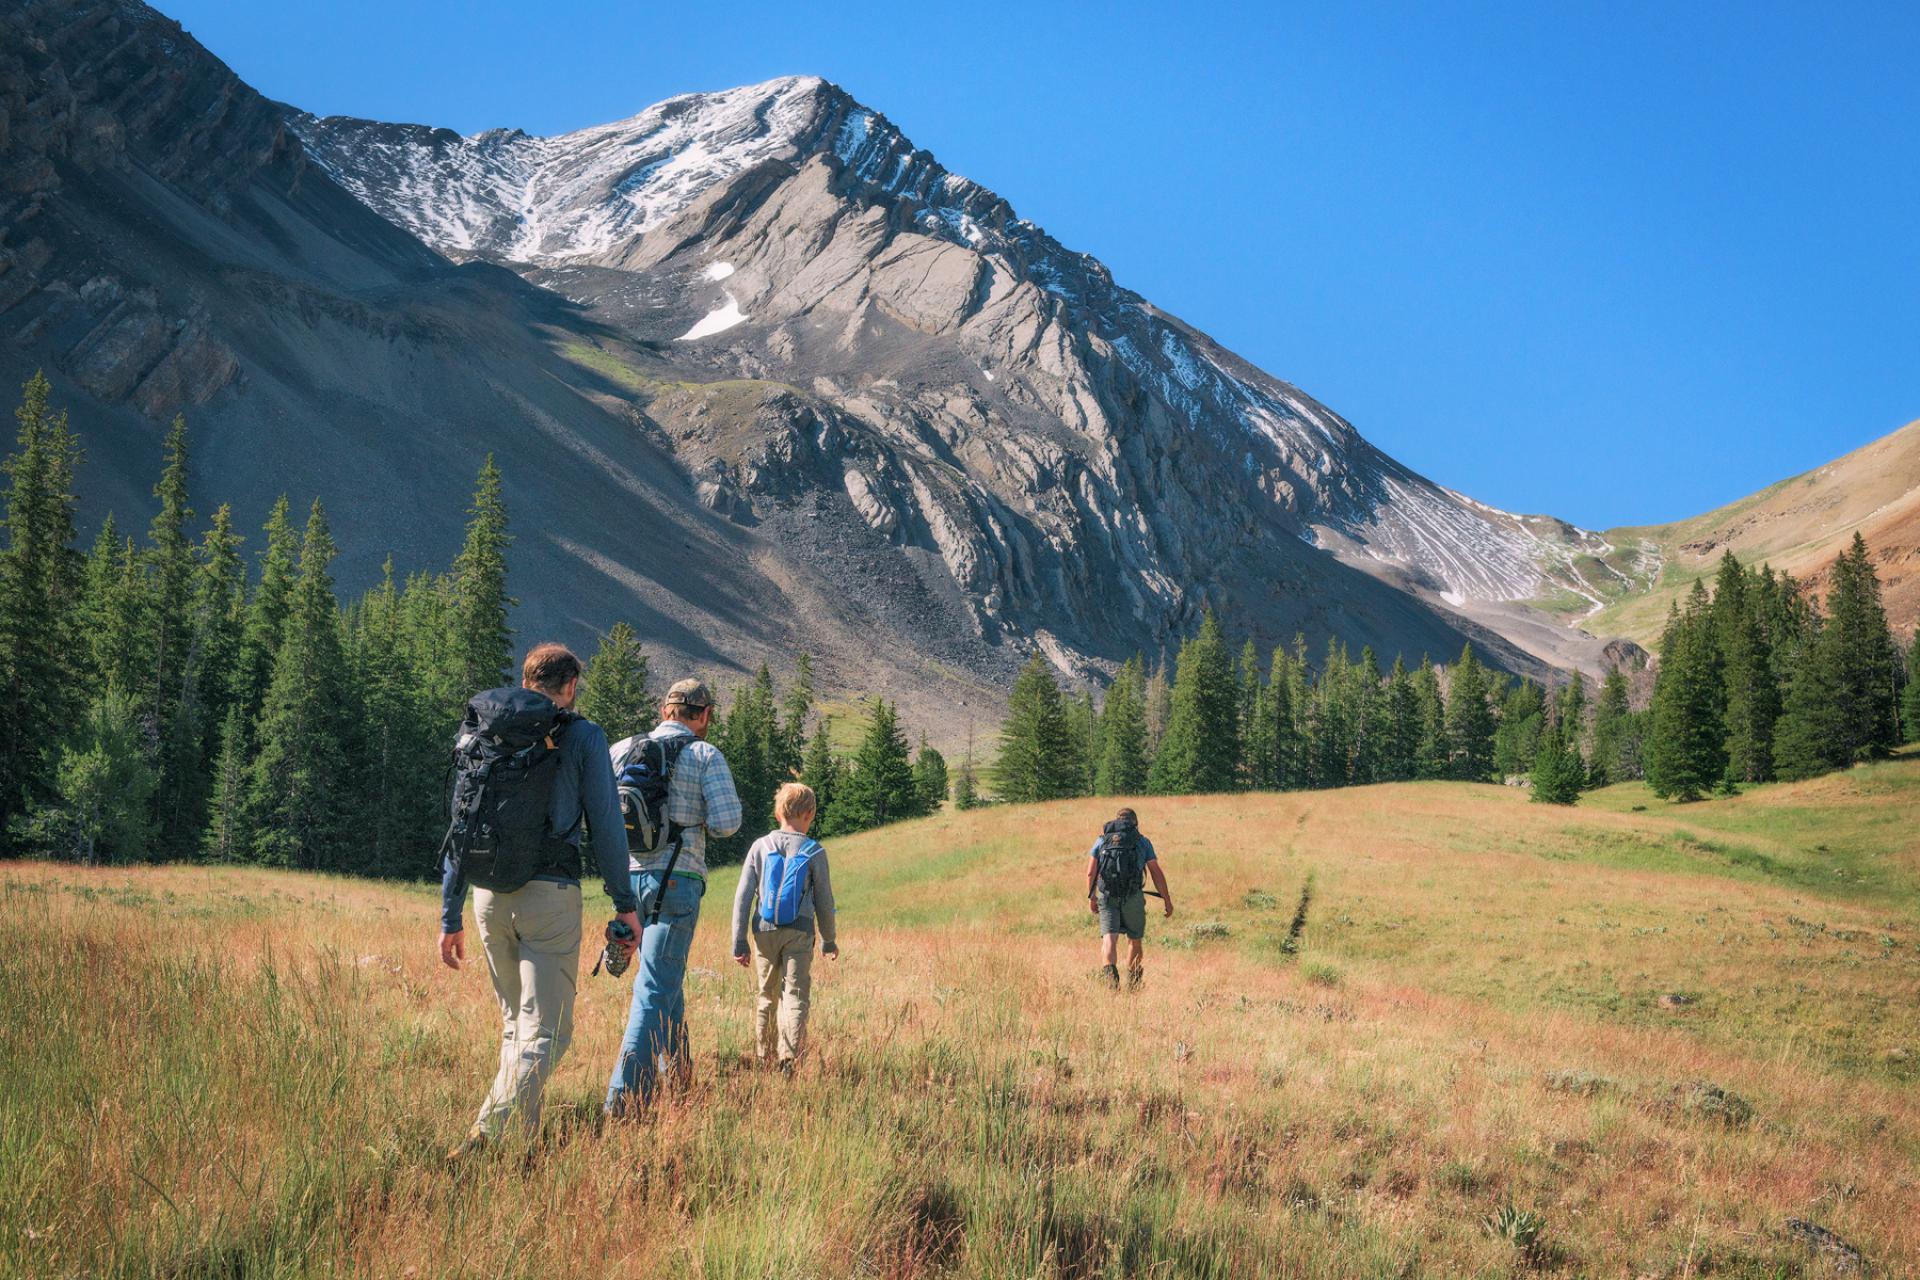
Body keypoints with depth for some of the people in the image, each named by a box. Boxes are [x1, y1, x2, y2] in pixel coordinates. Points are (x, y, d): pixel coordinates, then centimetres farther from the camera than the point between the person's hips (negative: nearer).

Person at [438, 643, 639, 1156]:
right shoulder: (584, 736, 0)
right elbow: (605, 824, -3)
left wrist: (451, 915, 14)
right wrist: (625, 902, 4)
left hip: (490, 895, 5)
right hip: (550, 894, -5)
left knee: (515, 1022, 20)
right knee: (545, 1031, -3)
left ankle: (523, 1133, 22)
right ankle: (489, 1130, -20)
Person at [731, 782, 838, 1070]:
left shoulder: (760, 847, 2)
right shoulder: (814, 852, -3)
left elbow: (743, 897, 1)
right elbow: (824, 901, 3)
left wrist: (739, 942, 6)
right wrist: (829, 941, 16)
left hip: (765, 933, 3)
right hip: (799, 935, -3)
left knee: (768, 996, 16)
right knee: (796, 996, -2)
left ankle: (763, 1058, 24)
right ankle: (789, 1059, -15)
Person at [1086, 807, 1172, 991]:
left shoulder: (1102, 840, 12)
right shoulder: (1143, 842, 8)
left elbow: (1090, 873, 6)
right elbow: (1156, 873, 4)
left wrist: (1091, 897, 16)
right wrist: (1167, 900, 9)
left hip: (1106, 895, 0)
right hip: (1133, 897, 0)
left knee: (1109, 938, -8)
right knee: (1134, 940, 15)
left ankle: (1108, 971, -35)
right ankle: (1133, 983, 25)